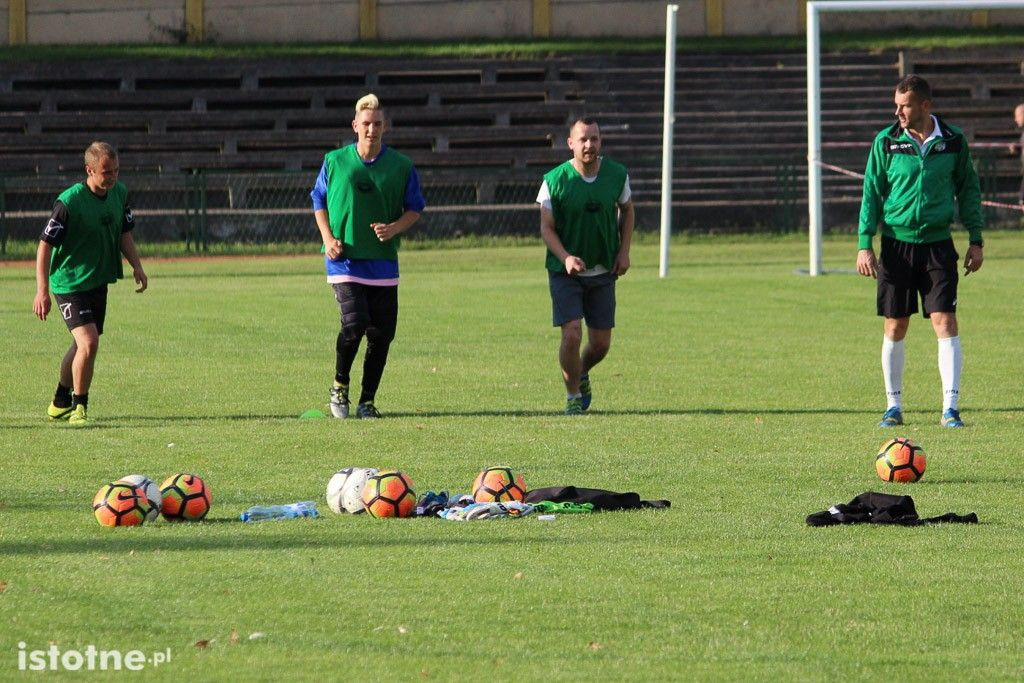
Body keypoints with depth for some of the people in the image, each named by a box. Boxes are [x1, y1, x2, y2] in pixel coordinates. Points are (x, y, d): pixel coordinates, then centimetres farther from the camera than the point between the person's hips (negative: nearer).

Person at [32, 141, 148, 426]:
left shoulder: (119, 194, 0)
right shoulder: (69, 202, -22)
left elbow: (124, 233, 16)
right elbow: (45, 244, -18)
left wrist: (137, 265, 1)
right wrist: (42, 291, -21)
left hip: (99, 282, 7)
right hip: (69, 283, -7)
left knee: (82, 345, 16)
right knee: (88, 342, -18)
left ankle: (61, 403, 34)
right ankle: (79, 408, -2)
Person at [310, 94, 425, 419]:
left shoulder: (401, 166, 3)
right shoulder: (335, 162, 2)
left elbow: (415, 208, 10)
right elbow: (318, 200, 12)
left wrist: (394, 228, -10)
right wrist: (328, 238, -3)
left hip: (383, 261, 2)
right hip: (345, 260, -2)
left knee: (382, 333, 1)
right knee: (354, 322, -18)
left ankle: (367, 400, 15)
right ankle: (339, 386, 6)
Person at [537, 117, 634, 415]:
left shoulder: (617, 175, -3)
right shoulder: (554, 181, -12)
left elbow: (626, 211, 14)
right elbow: (546, 228, -7)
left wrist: (624, 251, 3)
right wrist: (566, 258, -23)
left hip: (604, 271, 3)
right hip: (565, 271, -3)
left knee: (601, 343, 5)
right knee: (572, 335, -15)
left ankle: (582, 375, 39)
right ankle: (573, 396, 7)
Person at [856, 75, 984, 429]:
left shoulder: (953, 141, 1)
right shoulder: (886, 142, -1)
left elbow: (968, 188, 11)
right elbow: (871, 194, 3)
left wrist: (976, 240, 6)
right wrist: (864, 244, -4)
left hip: (937, 243, 0)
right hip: (896, 244, 0)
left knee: (945, 322, -8)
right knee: (895, 326, 5)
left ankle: (950, 408, -7)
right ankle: (893, 406, 16)